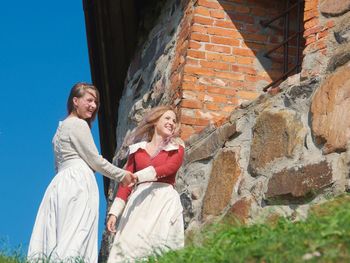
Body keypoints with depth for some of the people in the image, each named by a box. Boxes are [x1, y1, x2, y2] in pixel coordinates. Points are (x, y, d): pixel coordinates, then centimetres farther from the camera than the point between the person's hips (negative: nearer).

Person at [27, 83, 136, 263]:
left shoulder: (63, 126, 25)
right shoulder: (79, 124, -3)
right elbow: (94, 160, -4)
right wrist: (122, 175, 7)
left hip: (61, 183, 9)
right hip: (78, 183, -9)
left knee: (59, 239, -2)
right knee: (74, 239, -17)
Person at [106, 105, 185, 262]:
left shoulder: (176, 147, 12)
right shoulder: (137, 149, 15)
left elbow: (171, 167, -8)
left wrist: (139, 176, -17)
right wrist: (114, 212, 1)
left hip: (164, 202, -1)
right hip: (138, 202, 2)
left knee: (158, 246, -13)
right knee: (130, 245, -10)